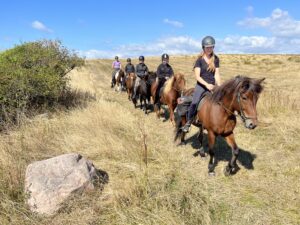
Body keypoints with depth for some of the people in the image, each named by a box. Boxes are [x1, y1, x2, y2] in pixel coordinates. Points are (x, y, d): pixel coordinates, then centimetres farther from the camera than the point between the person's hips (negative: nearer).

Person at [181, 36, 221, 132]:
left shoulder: (216, 59, 7)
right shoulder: (199, 60, -4)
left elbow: (217, 74, 5)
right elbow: (197, 76, -9)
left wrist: (219, 86, -8)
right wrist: (206, 84, -21)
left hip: (212, 86, 4)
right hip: (201, 85, -4)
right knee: (195, 103, -24)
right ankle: (188, 122, -5)